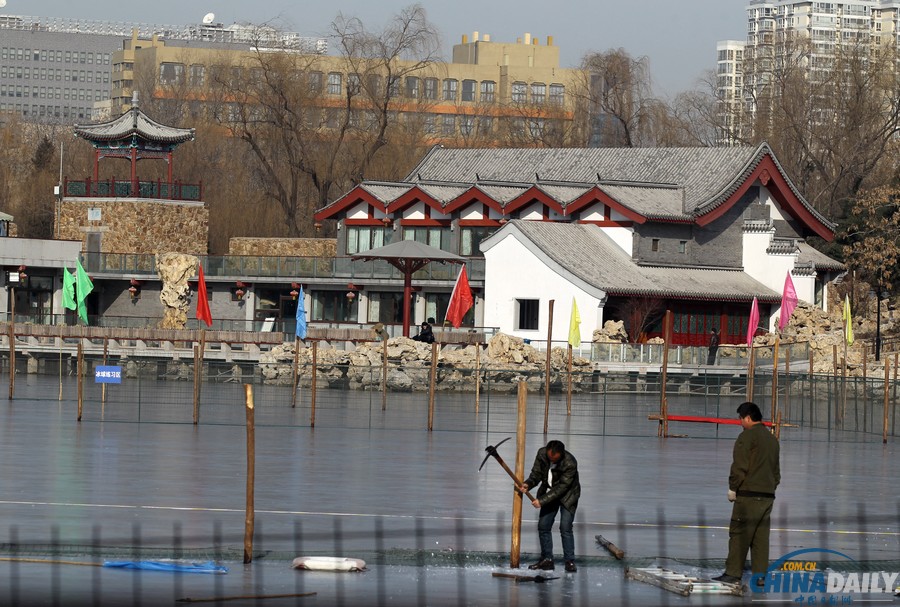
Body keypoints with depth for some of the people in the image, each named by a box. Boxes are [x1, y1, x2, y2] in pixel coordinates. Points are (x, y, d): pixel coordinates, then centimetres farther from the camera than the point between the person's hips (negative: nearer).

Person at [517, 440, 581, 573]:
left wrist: (541, 501, -31)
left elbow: (561, 488, -29)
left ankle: (569, 561, -8)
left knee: (565, 528, -15)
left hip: (567, 495, -5)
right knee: (543, 526, 2)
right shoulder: (542, 453, -15)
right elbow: (536, 472, -4)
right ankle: (546, 560, 11)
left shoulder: (570, 463, -31)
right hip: (549, 493, 5)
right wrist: (528, 484, -26)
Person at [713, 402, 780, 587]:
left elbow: (739, 466, -13)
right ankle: (760, 574, 6)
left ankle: (733, 573, -3)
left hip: (748, 495, -7)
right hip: (768, 495, 7)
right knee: (761, 536, 8)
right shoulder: (772, 438, 16)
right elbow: (776, 469, 21)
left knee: (739, 534, -3)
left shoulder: (747, 436, -9)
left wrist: (733, 488, -3)